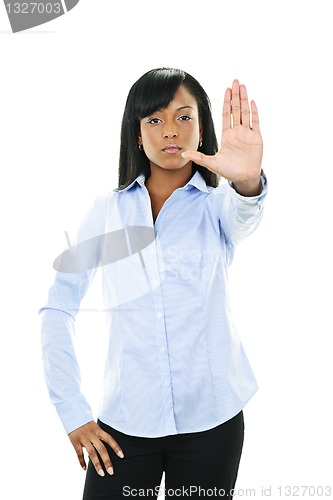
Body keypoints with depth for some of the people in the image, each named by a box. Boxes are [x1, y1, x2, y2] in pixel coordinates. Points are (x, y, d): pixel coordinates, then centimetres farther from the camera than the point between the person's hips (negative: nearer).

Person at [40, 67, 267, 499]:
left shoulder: (216, 204, 1)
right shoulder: (107, 211, 4)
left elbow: (244, 216, -23)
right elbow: (58, 309, 4)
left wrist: (247, 180, -47)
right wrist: (72, 411, -3)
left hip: (211, 418, 0)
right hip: (124, 420, 1)